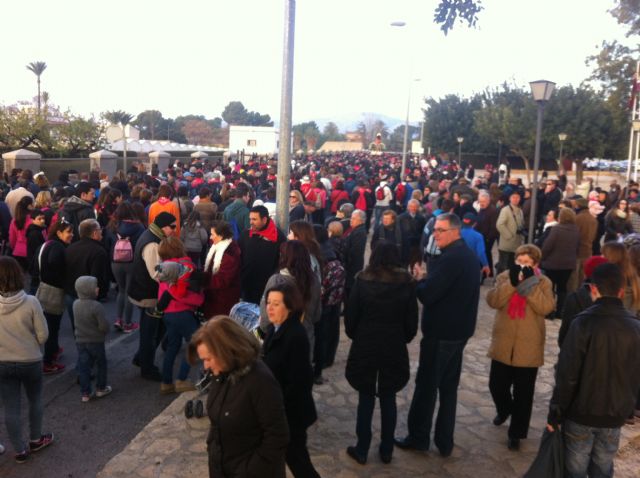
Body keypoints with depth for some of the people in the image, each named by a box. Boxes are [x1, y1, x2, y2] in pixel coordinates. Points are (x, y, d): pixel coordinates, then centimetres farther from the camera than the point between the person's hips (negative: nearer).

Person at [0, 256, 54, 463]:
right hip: (31, 361, -1)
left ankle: (20, 450, 25)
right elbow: (43, 334, -11)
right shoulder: (30, 302, -19)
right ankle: (36, 439, 37)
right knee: (35, 400, 22)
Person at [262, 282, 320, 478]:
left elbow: (298, 381, -24)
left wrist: (282, 410, -19)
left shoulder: (296, 336, -25)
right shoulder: (274, 329, 2)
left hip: (291, 410, -8)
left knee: (294, 454, 8)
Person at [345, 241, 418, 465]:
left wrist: (355, 336, 12)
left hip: (365, 346, -1)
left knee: (366, 398, 9)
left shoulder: (363, 280, -8)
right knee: (388, 398, 14)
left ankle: (361, 450, 18)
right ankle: (386, 450, 23)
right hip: (395, 348, 1)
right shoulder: (407, 282, -5)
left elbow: (350, 315, -4)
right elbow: (412, 320, 0)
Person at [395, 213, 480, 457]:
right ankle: (444, 441, 24)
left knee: (426, 385, 5)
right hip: (459, 329, 9)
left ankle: (418, 437, 18)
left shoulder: (450, 258, -22)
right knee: (449, 386, 15)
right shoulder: (468, 255, 10)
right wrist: (425, 279, 4)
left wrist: (417, 279, -7)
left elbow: (427, 294, -27)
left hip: (441, 331, -9)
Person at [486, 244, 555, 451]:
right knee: (496, 385, 14)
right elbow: (493, 301, -14)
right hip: (503, 345, 2)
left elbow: (546, 308, -19)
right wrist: (512, 282, -23)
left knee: (523, 394, 7)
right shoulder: (504, 277, 1)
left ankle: (516, 433, 23)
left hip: (528, 348, -2)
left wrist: (530, 283, -22)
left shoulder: (543, 282, -2)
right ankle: (504, 409, 46)